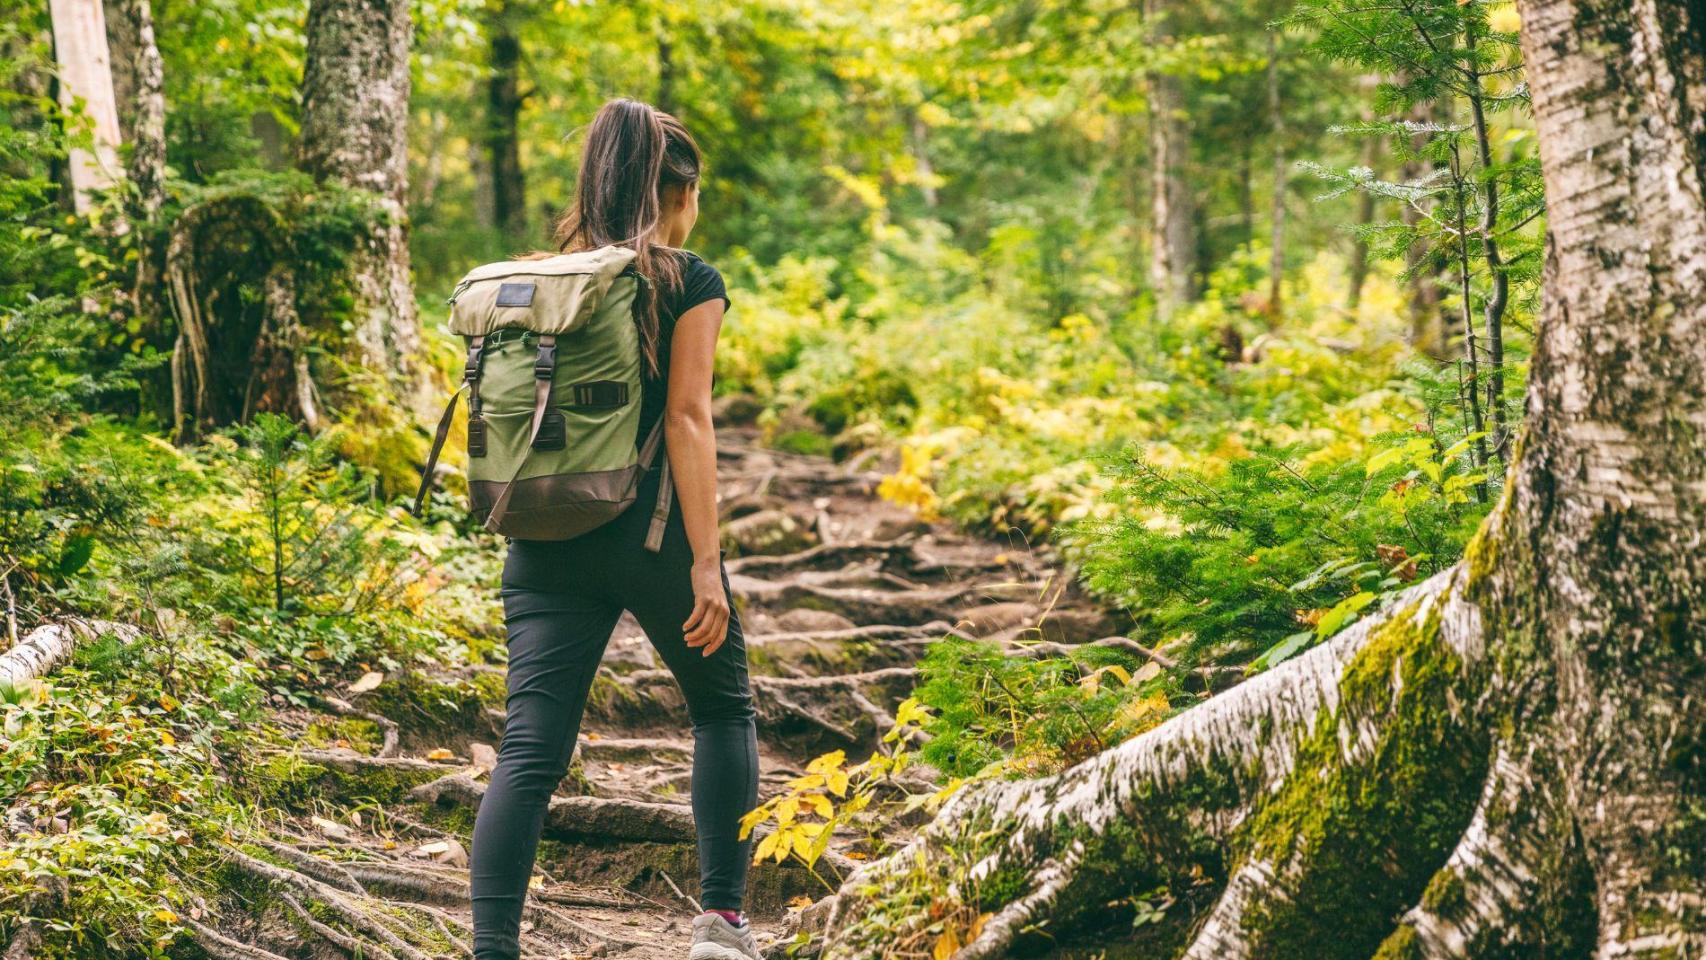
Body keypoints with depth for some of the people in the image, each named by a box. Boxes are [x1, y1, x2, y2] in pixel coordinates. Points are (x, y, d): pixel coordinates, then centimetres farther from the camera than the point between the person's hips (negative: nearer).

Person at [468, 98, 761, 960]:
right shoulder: (689, 282, -3)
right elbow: (687, 419, -11)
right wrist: (705, 559, -12)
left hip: (547, 543, 4)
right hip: (649, 534, -3)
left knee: (531, 749, -1)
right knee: (723, 710, 19)